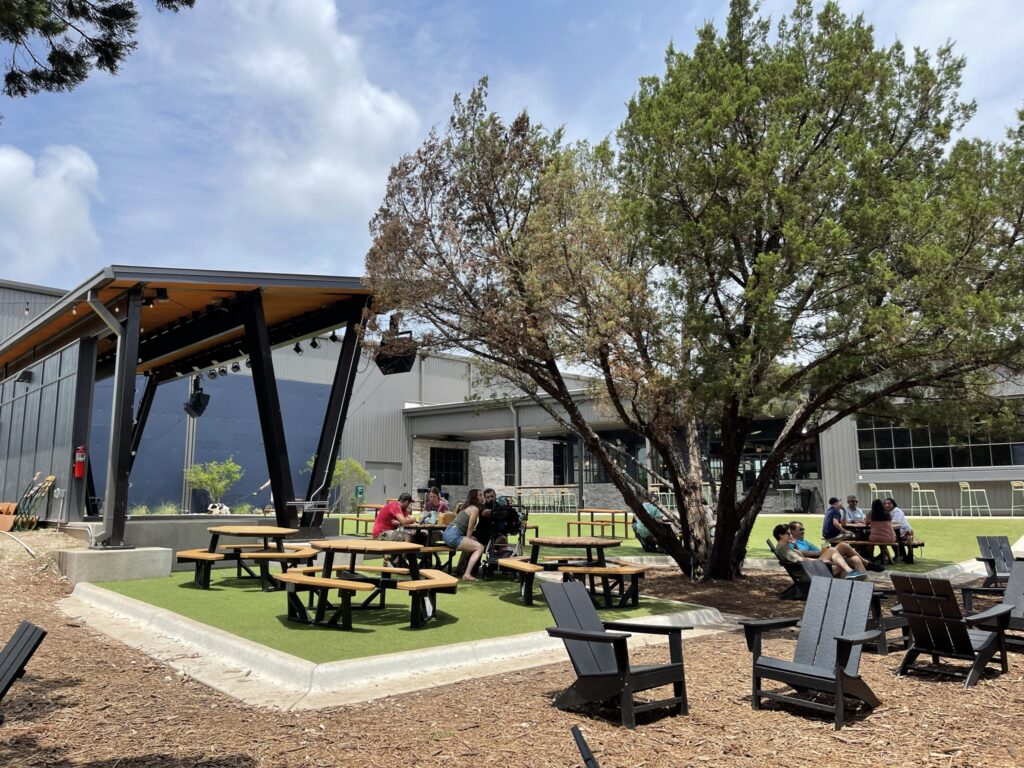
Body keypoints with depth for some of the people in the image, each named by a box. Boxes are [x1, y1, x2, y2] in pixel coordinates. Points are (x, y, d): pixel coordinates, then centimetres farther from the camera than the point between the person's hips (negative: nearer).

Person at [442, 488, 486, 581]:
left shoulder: (467, 507, 23)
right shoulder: (475, 509, -4)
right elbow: (470, 528, -7)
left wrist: (467, 541, 18)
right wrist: (468, 540, 2)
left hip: (447, 533, 10)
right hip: (453, 536, -10)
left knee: (472, 543, 30)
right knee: (480, 547, -13)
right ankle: (467, 574, -22)